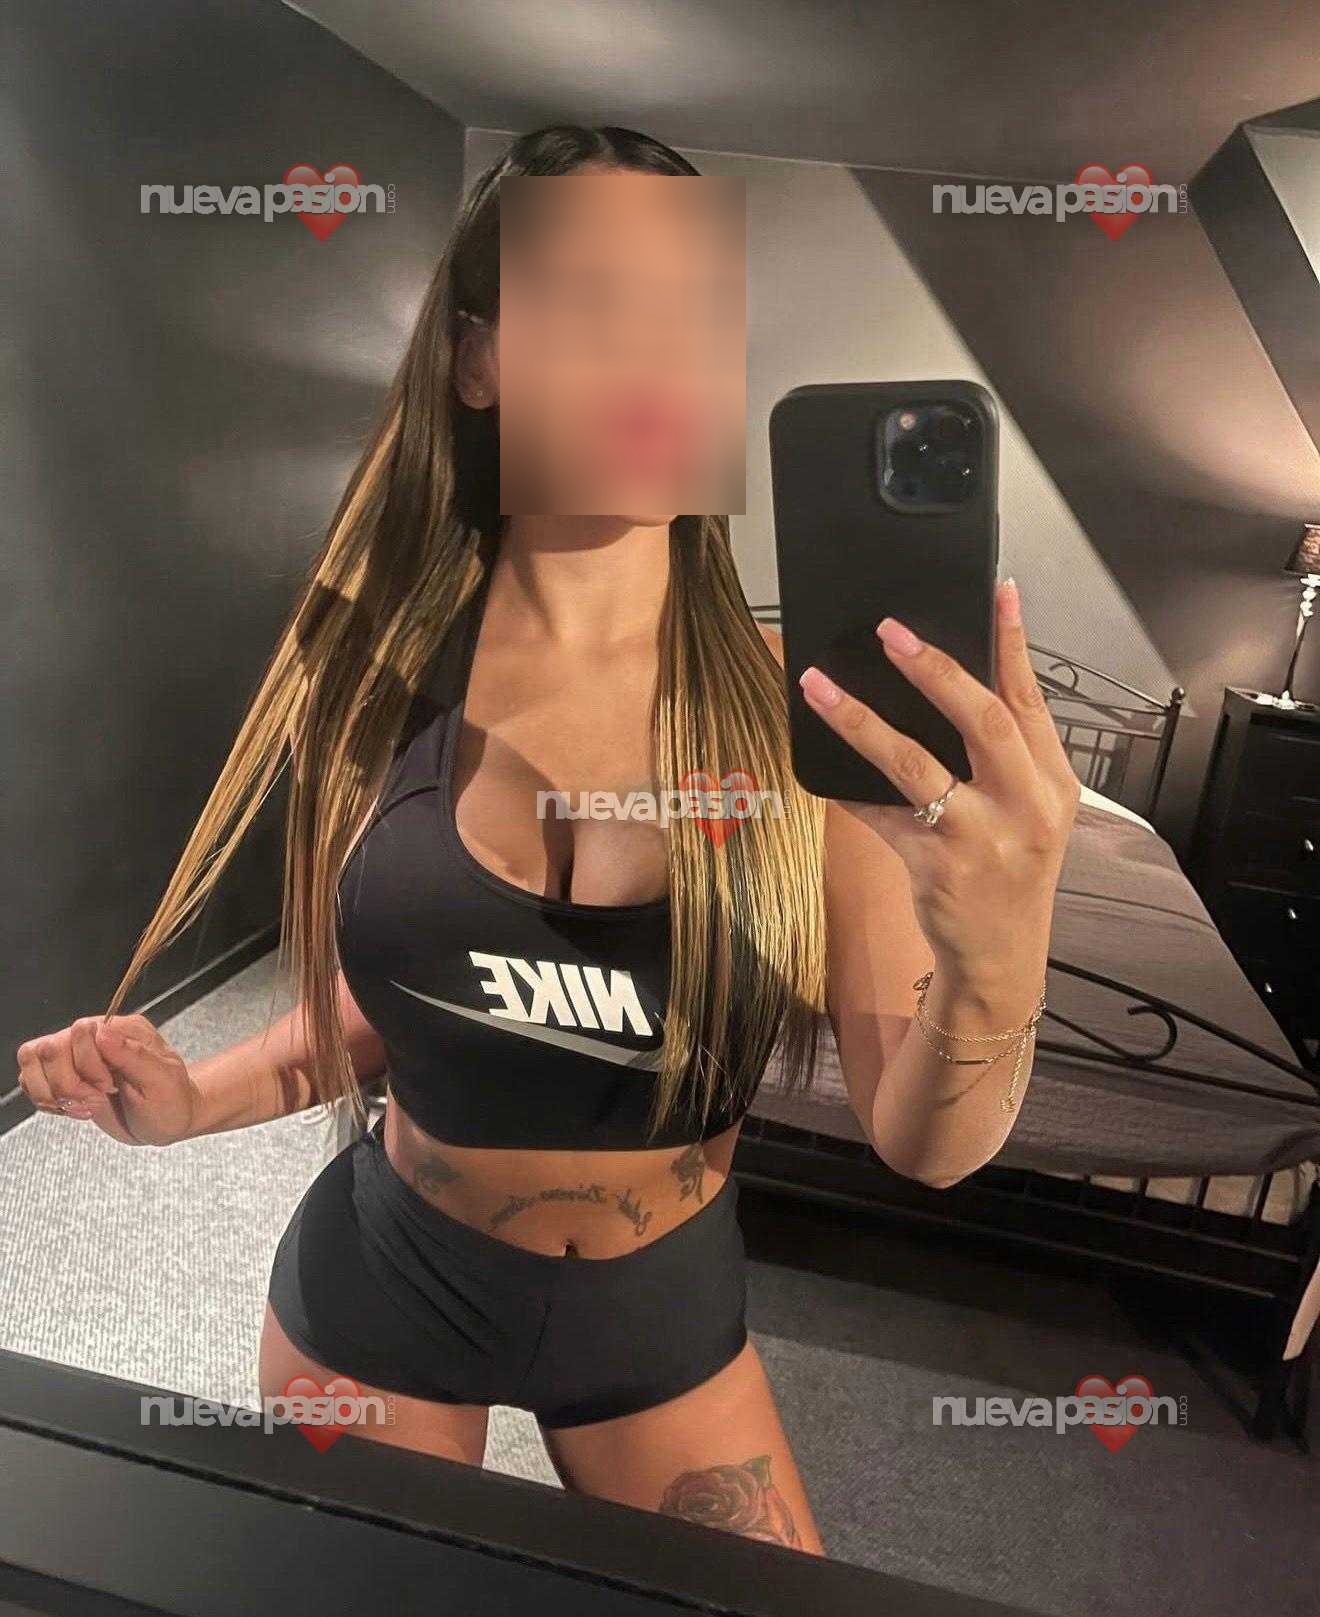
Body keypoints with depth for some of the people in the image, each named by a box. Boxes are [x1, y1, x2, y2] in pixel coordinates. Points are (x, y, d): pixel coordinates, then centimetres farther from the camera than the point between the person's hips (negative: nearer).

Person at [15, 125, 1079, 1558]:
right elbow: (403, 989, 2)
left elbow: (923, 1145, -19)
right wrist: (192, 1098, -12)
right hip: (378, 1276, 2)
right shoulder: (382, 669, -13)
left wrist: (994, 972, -39)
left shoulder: (812, 697, -19)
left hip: (664, 1306, -1)